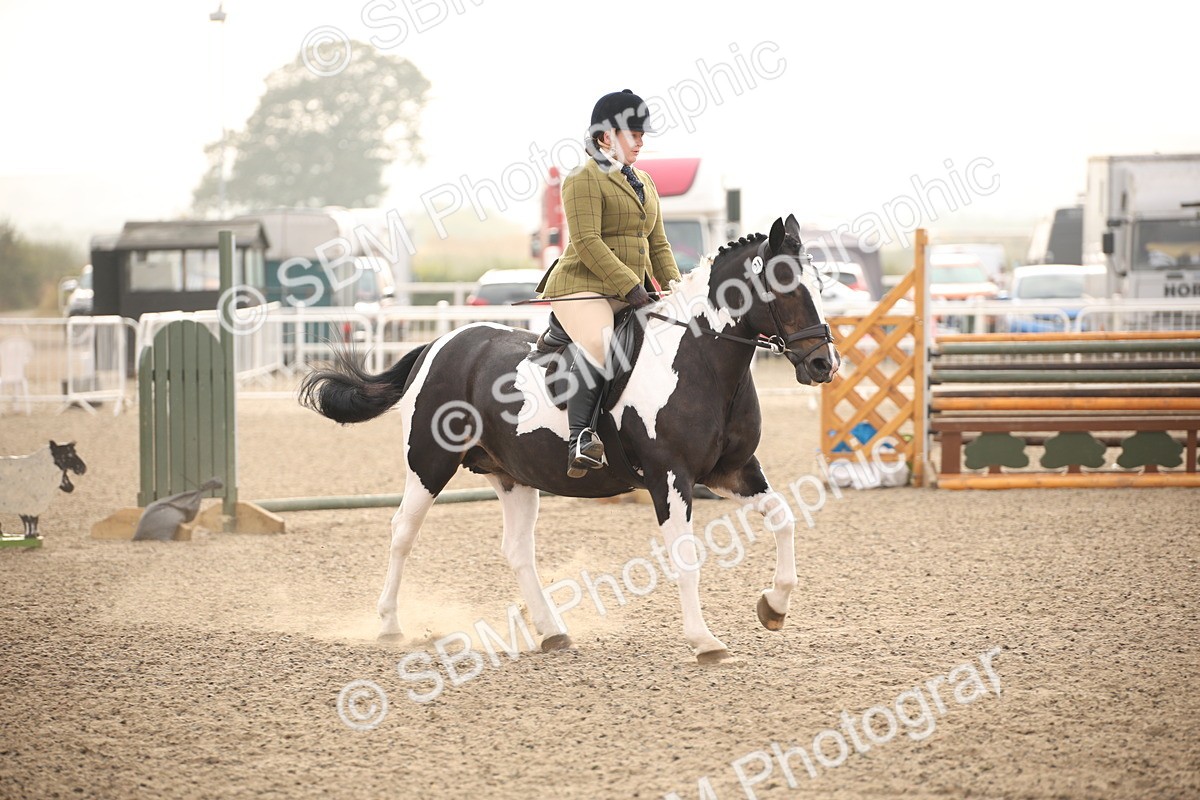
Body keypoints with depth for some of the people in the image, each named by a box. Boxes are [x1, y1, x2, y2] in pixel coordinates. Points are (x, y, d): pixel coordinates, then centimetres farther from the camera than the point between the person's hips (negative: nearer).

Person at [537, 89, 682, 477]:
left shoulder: (643, 182, 22)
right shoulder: (585, 179, -5)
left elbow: (658, 245, 23)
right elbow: (586, 242, -16)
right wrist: (629, 285, -21)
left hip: (631, 295, 9)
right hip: (582, 288, -9)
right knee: (597, 344, -36)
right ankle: (580, 437, -41)